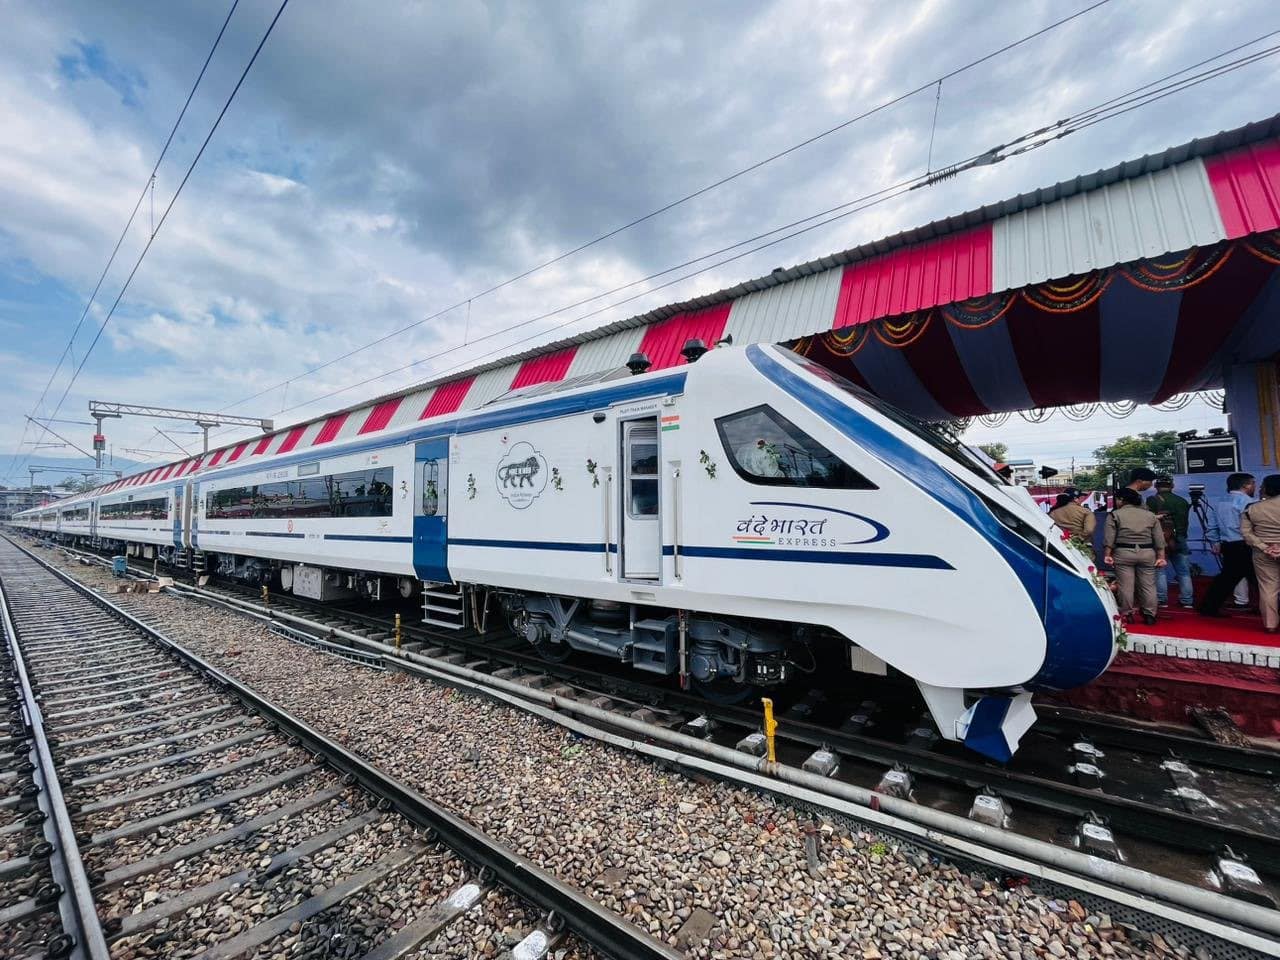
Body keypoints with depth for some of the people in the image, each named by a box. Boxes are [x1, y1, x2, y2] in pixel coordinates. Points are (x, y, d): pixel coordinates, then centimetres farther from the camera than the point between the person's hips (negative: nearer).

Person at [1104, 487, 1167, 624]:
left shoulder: (1115, 514, -1)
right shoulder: (1150, 515, 12)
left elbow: (1110, 538, -7)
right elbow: (1159, 539, 8)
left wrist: (1108, 555, -5)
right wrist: (1160, 557, 8)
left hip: (1123, 553, -4)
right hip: (1147, 553, 4)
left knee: (1125, 586, 1)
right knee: (1148, 586, 10)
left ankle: (1127, 614, 6)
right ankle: (1149, 615, 12)